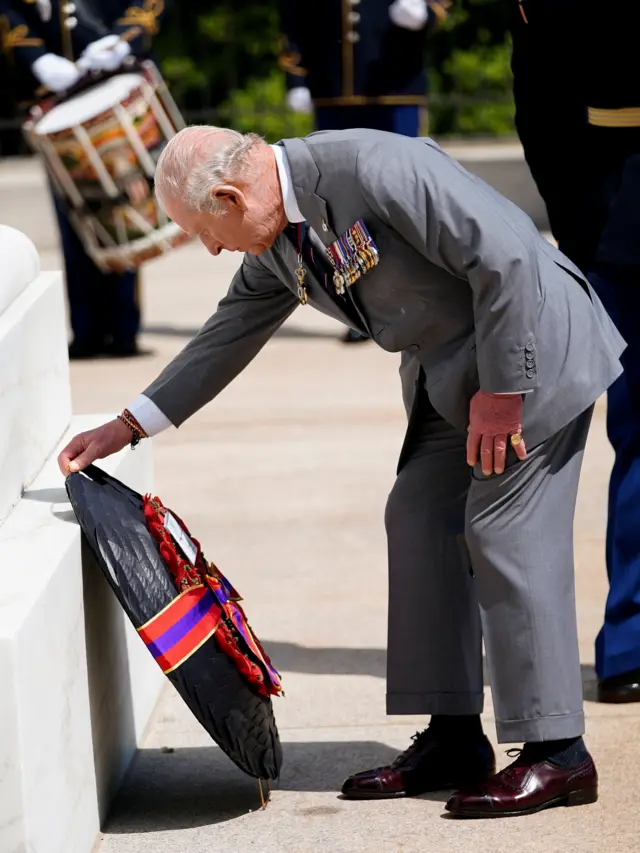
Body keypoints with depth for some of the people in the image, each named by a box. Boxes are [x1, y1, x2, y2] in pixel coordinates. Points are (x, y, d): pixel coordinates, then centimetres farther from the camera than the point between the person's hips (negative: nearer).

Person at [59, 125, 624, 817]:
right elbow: (230, 335, 17)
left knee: (506, 534, -11)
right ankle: (453, 740, 11)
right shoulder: (274, 242, 3)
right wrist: (127, 427, 16)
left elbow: (507, 255, -27)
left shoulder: (374, 169, -27)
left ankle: (556, 754, -6)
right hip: (447, 371, 10)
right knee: (419, 520, 6)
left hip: (531, 345, -10)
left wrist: (500, 389, -22)